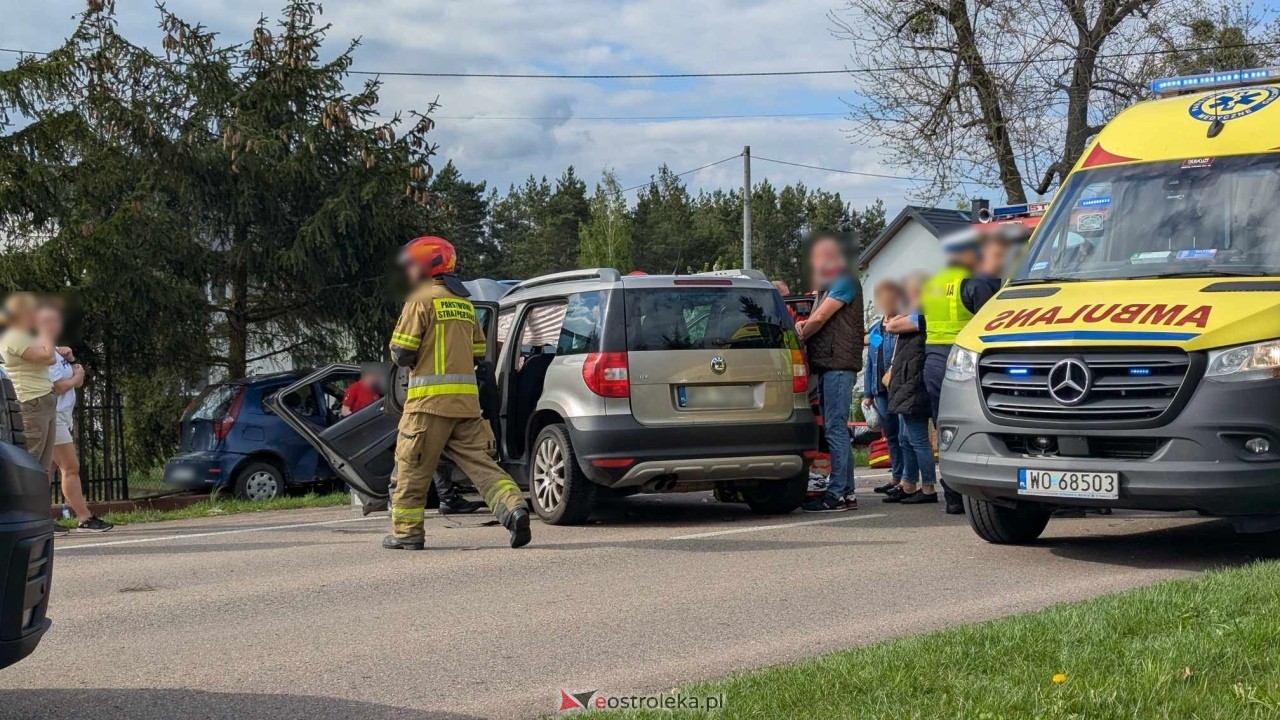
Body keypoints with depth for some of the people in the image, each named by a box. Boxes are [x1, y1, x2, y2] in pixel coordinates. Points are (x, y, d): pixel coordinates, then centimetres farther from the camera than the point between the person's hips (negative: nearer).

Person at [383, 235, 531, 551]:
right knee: (480, 462, 3)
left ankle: (406, 532, 10)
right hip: (467, 399, 6)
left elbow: (401, 353, -9)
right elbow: (478, 351, 23)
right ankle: (514, 508, -17)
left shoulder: (422, 299, -5)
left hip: (431, 398, -6)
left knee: (412, 467, 4)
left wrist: (409, 361, 12)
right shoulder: (464, 303, 19)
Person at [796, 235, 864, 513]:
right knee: (835, 429, 9)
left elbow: (820, 317, -12)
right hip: (826, 364, 10)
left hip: (839, 362, -10)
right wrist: (803, 326, 4)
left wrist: (800, 335, 3)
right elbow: (818, 321, 26)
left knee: (835, 428, -12)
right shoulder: (824, 287, 25)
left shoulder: (844, 282, -6)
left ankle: (836, 493, -14)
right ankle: (847, 492, 11)